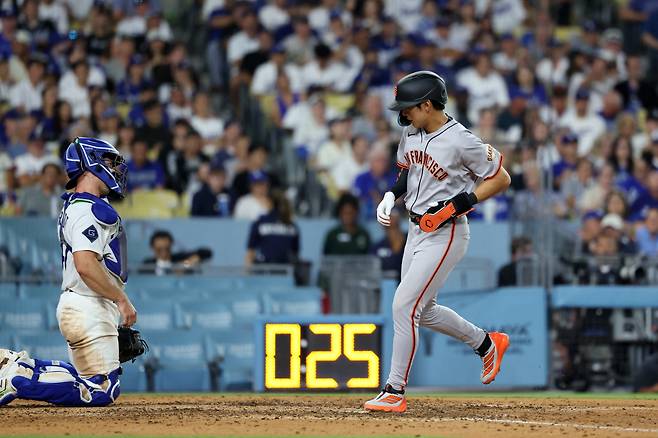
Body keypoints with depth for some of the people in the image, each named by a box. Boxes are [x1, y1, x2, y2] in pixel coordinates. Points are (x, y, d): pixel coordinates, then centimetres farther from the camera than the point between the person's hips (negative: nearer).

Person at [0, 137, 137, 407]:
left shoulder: (73, 207, 19)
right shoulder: (88, 209, -14)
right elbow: (85, 265, -26)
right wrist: (122, 300, -20)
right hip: (89, 309, -11)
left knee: (90, 382, 16)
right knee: (102, 390, -13)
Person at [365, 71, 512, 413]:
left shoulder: (461, 141, -19)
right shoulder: (410, 132, 4)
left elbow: (501, 179, -12)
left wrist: (460, 203, -21)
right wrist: (391, 196, 2)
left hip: (445, 234, -9)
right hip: (417, 230, 9)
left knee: (404, 306, -13)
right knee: (423, 311, 16)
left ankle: (394, 391, -7)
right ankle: (487, 344, 35)